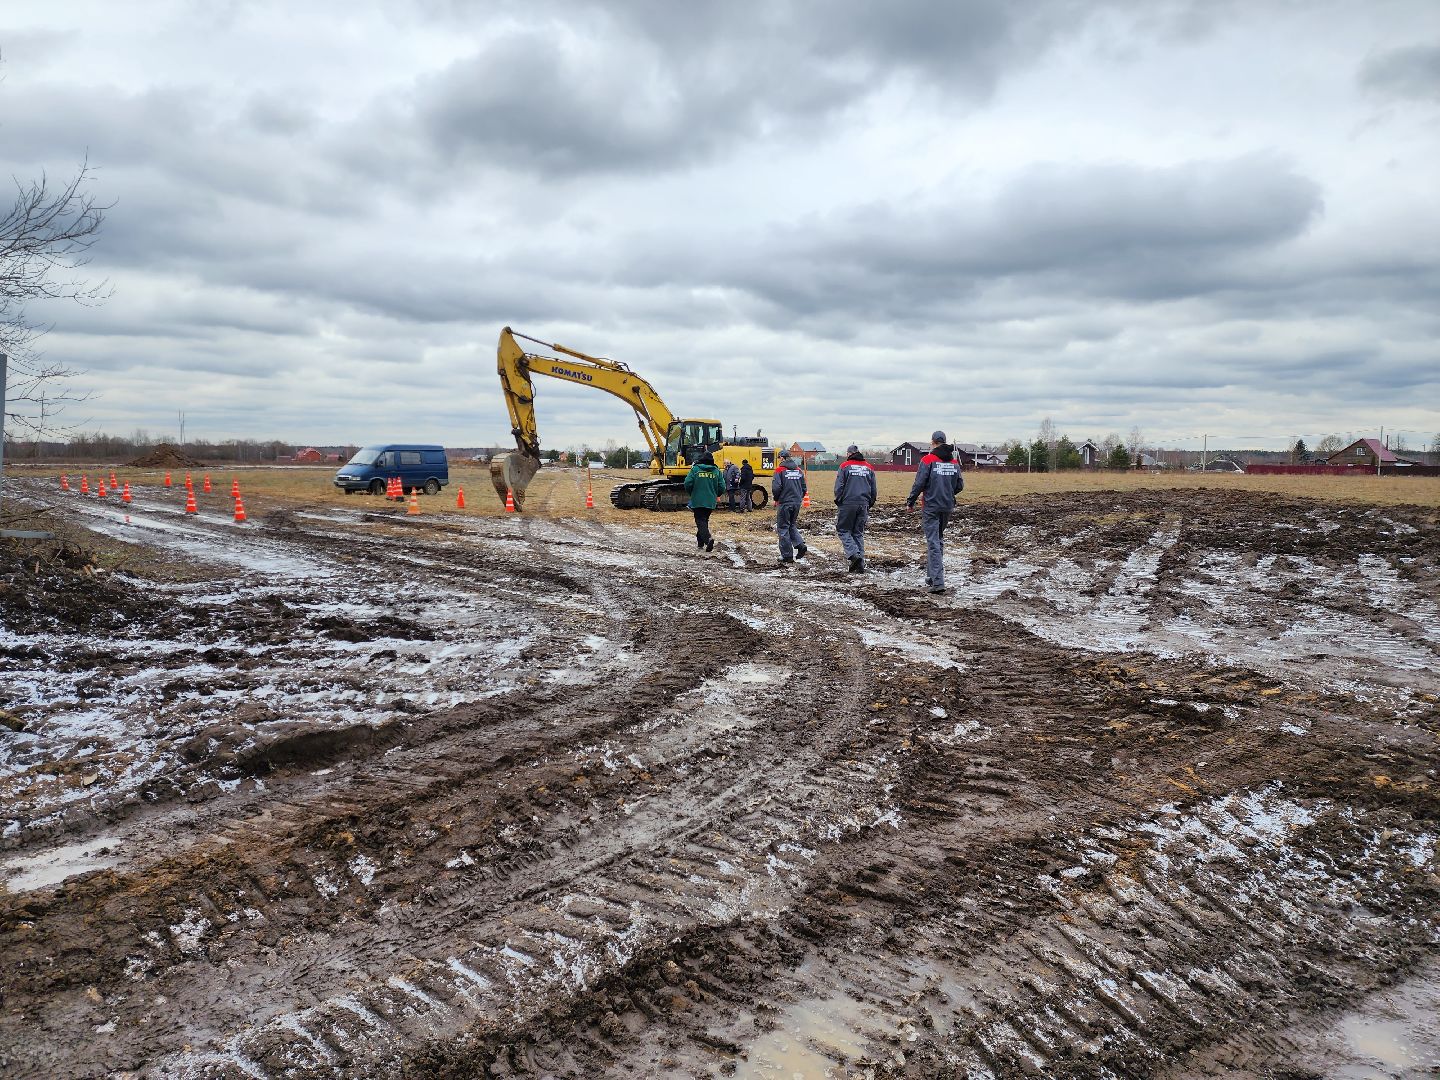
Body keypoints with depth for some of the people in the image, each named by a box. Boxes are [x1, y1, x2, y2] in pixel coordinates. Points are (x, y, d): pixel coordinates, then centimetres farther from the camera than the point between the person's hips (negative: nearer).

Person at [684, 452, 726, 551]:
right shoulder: (717, 471, 1)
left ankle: (708, 539, -26)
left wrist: (692, 493, 11)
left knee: (700, 521, -3)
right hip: (711, 502, 3)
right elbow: (722, 487, -1)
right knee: (705, 520, 19)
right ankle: (700, 542, 25)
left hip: (698, 501, -3)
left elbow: (688, 484, -9)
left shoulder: (695, 469, -6)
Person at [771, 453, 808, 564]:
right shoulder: (798, 470, 9)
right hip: (797, 503, 6)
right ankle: (800, 545, 1)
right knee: (791, 525, 21)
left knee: (783, 528, 2)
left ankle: (787, 556, 2)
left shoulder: (780, 470, -9)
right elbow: (804, 488, 10)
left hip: (785, 503, -6)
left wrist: (776, 499, 0)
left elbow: (776, 488, -16)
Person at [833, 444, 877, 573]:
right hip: (863, 505, 4)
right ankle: (860, 564, 6)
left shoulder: (845, 466, -2)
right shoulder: (869, 468, 12)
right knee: (858, 533, 11)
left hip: (848, 504, -4)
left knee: (844, 530, 6)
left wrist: (838, 503, 6)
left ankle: (854, 555, -14)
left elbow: (838, 488, -6)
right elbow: (874, 490, 15)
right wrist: (869, 504, 22)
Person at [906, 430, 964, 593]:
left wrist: (910, 502, 0)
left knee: (933, 542, -6)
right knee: (939, 540, 21)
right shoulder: (954, 462, 6)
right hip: (948, 507, 6)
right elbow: (960, 485, 10)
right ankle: (932, 576, 29)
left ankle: (938, 582, -15)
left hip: (931, 507, -6)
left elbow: (919, 484, -12)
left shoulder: (928, 460, -10)